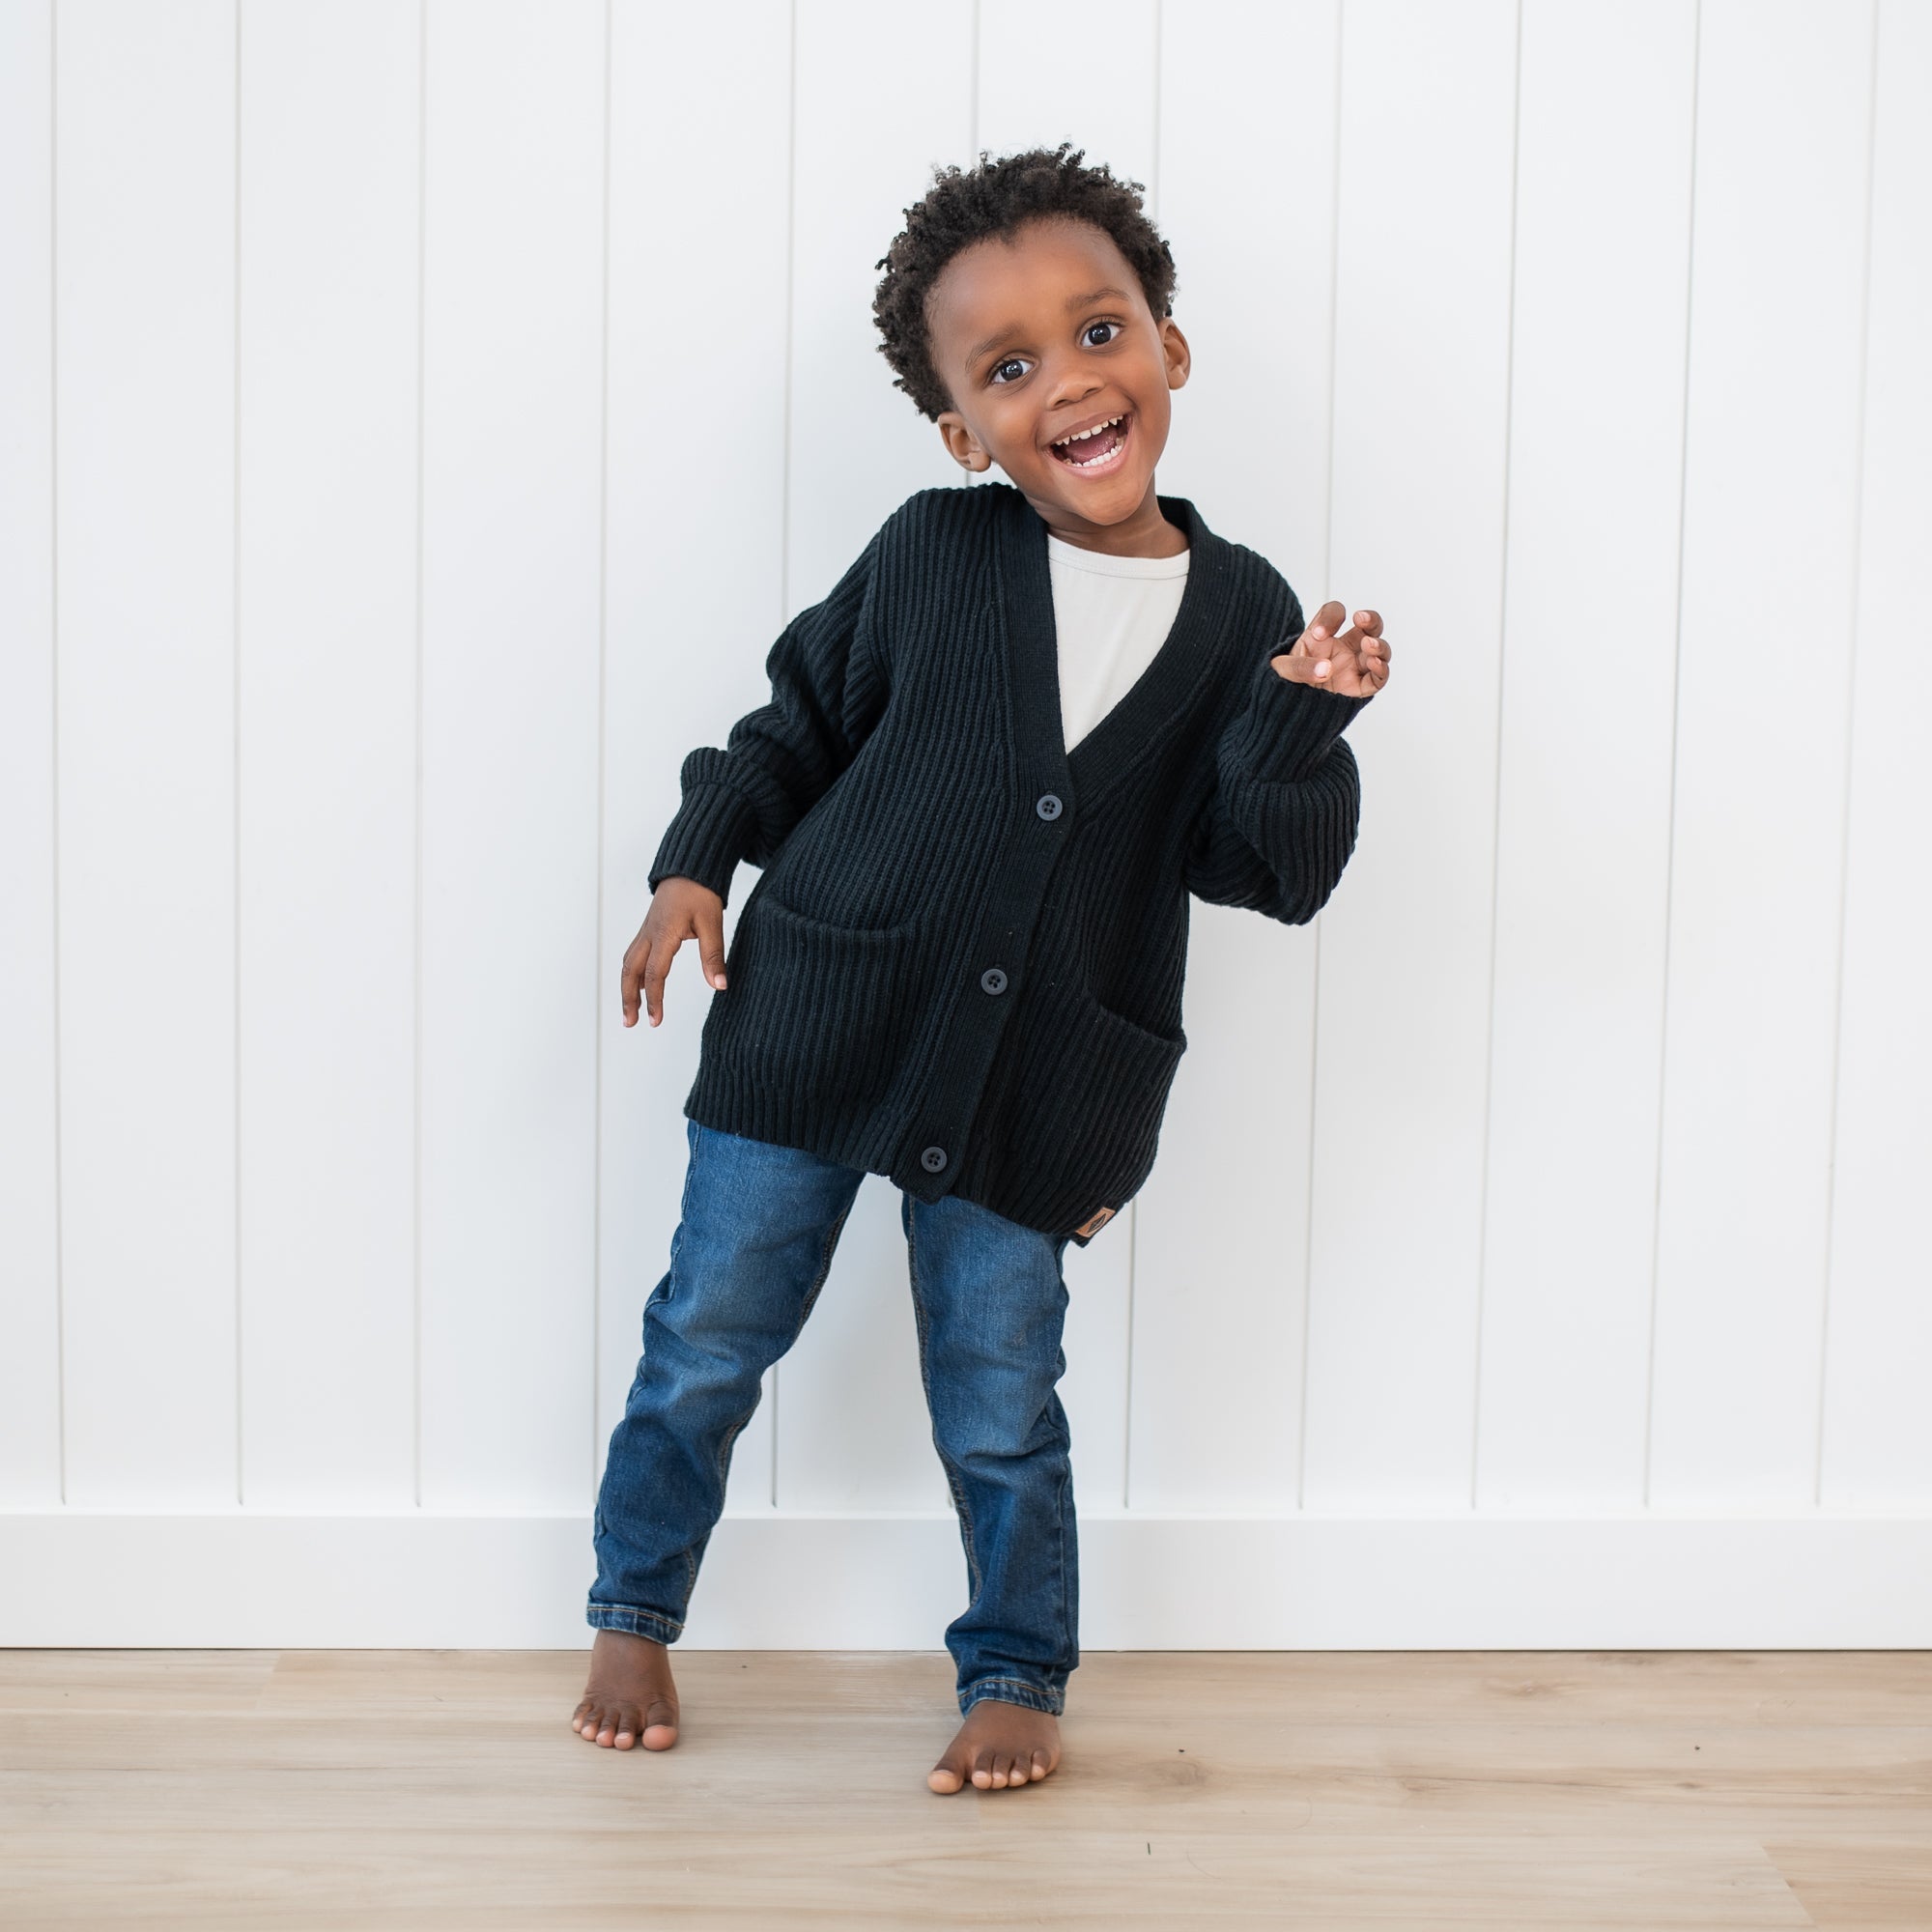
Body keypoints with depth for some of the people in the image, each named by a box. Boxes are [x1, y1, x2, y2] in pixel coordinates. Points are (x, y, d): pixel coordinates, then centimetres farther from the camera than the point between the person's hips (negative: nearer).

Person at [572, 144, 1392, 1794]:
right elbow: (804, 721, 9)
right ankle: (637, 1615, 35)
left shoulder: (1241, 614, -4)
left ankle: (1018, 1675, 33)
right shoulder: (930, 557, -5)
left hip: (1034, 1085, -1)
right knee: (708, 1343, 12)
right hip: (812, 1029, 1)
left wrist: (1306, 720, -19)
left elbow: (1265, 872, -4)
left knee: (1001, 1406, 10)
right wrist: (700, 860, -1)